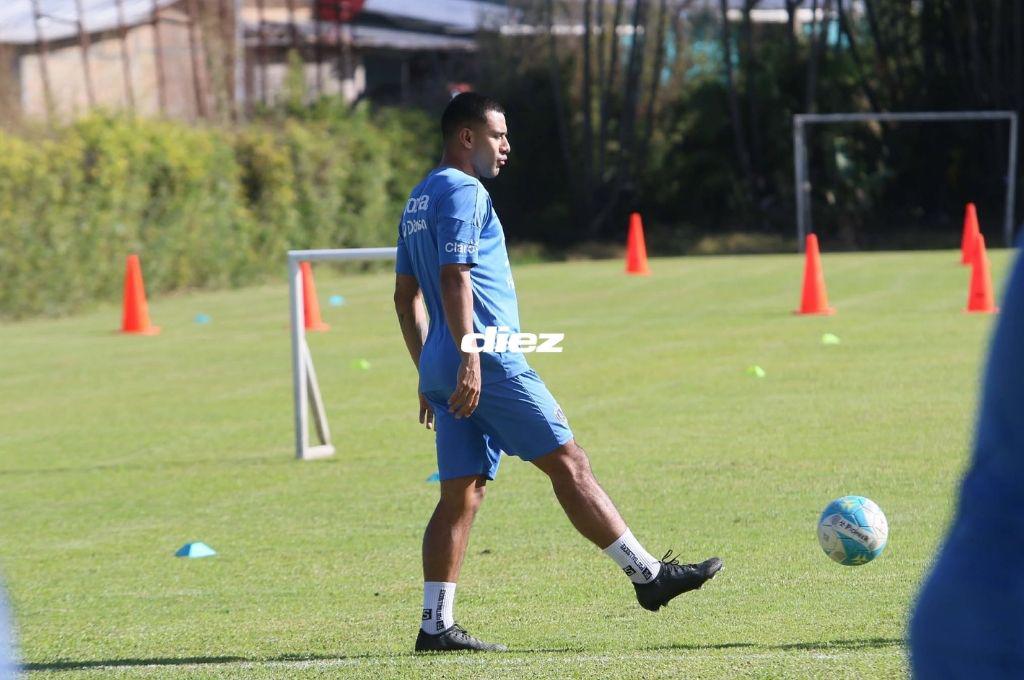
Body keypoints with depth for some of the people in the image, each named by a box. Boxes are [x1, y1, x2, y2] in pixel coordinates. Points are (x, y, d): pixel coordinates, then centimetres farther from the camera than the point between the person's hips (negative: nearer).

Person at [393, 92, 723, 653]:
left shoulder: (418, 202, 21)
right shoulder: (463, 192, -8)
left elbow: (406, 296, 24)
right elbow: (454, 277, -19)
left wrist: (430, 374, 25)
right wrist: (469, 359, -24)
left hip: (443, 374, 9)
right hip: (489, 364, -9)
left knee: (462, 493, 6)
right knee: (568, 463, -5)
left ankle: (435, 626, 0)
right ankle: (648, 575, -2)